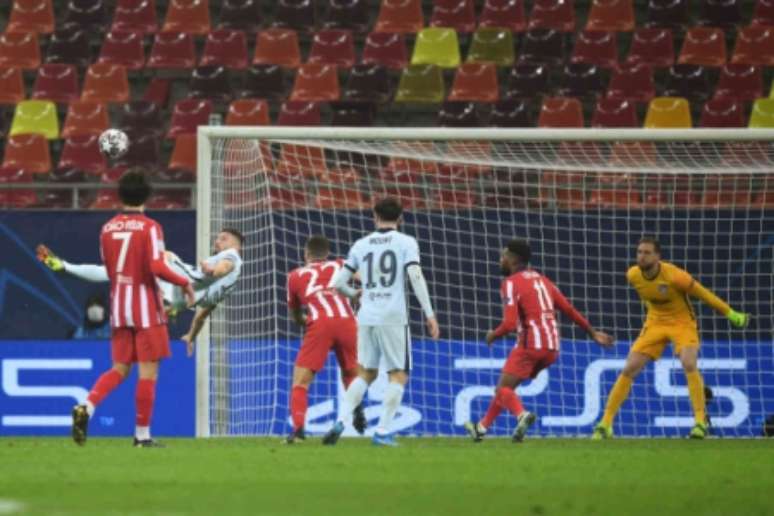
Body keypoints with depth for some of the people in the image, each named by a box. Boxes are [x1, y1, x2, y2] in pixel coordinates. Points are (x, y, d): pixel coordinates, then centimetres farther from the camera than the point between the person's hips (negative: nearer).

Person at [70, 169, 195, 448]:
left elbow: (108, 269, 13)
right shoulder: (149, 227, -10)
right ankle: (142, 433, 2)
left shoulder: (108, 228, 6)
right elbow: (157, 267, -19)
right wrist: (185, 283, -6)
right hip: (146, 306, -5)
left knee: (120, 368, 11)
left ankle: (87, 406, -14)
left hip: (118, 306, 5)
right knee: (148, 370, 1)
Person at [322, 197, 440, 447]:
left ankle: (341, 421, 1)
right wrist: (429, 314, -12)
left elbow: (338, 283, 9)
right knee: (398, 375, 5)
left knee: (366, 373, 16)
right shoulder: (405, 242, 0)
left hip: (366, 318, 4)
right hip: (394, 318, -4)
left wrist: (354, 295, 31)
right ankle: (382, 432, -5)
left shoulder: (360, 245, 10)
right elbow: (415, 277, -13)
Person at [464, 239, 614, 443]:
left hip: (530, 344, -8)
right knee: (507, 385, 21)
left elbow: (510, 324, -15)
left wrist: (493, 335, 4)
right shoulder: (542, 280, 16)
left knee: (503, 389, -4)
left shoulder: (511, 283, -7)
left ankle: (522, 414, -34)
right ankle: (482, 427, 24)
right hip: (551, 347, 8)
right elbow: (569, 309, 15)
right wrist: (592, 332, 23)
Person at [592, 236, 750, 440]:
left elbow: (704, 294, -15)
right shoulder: (632, 275, -13)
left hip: (682, 322, -4)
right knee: (628, 370, -5)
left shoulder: (674, 276, -27)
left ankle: (700, 421, -19)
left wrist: (732, 314, -8)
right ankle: (605, 424, 0)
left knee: (689, 364, -27)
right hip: (655, 323, 4)